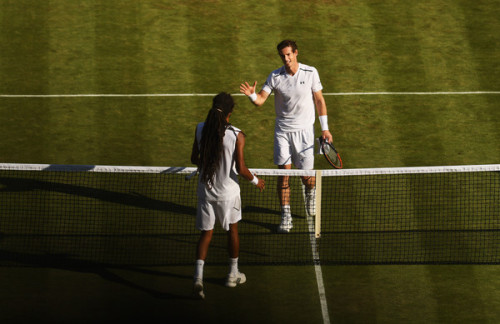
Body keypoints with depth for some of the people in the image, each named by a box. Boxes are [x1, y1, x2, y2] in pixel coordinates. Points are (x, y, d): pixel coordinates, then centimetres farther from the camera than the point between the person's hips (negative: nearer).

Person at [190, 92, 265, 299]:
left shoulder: (201, 129, -8)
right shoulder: (236, 135, -18)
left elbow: (194, 159, 2)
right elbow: (240, 169, -17)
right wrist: (255, 181, 2)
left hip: (205, 191, 2)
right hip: (227, 192, -2)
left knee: (206, 234, 11)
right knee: (232, 230, 20)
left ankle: (198, 277, -6)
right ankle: (233, 274, 34)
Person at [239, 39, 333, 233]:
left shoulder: (310, 73, -6)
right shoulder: (275, 77, -5)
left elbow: (319, 100, 1)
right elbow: (261, 100, -8)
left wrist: (325, 128, 0)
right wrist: (251, 95, -32)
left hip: (304, 130, -1)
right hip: (282, 130, 1)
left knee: (306, 175, 1)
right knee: (283, 173, -2)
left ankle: (311, 191, 37)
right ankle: (285, 215, 7)